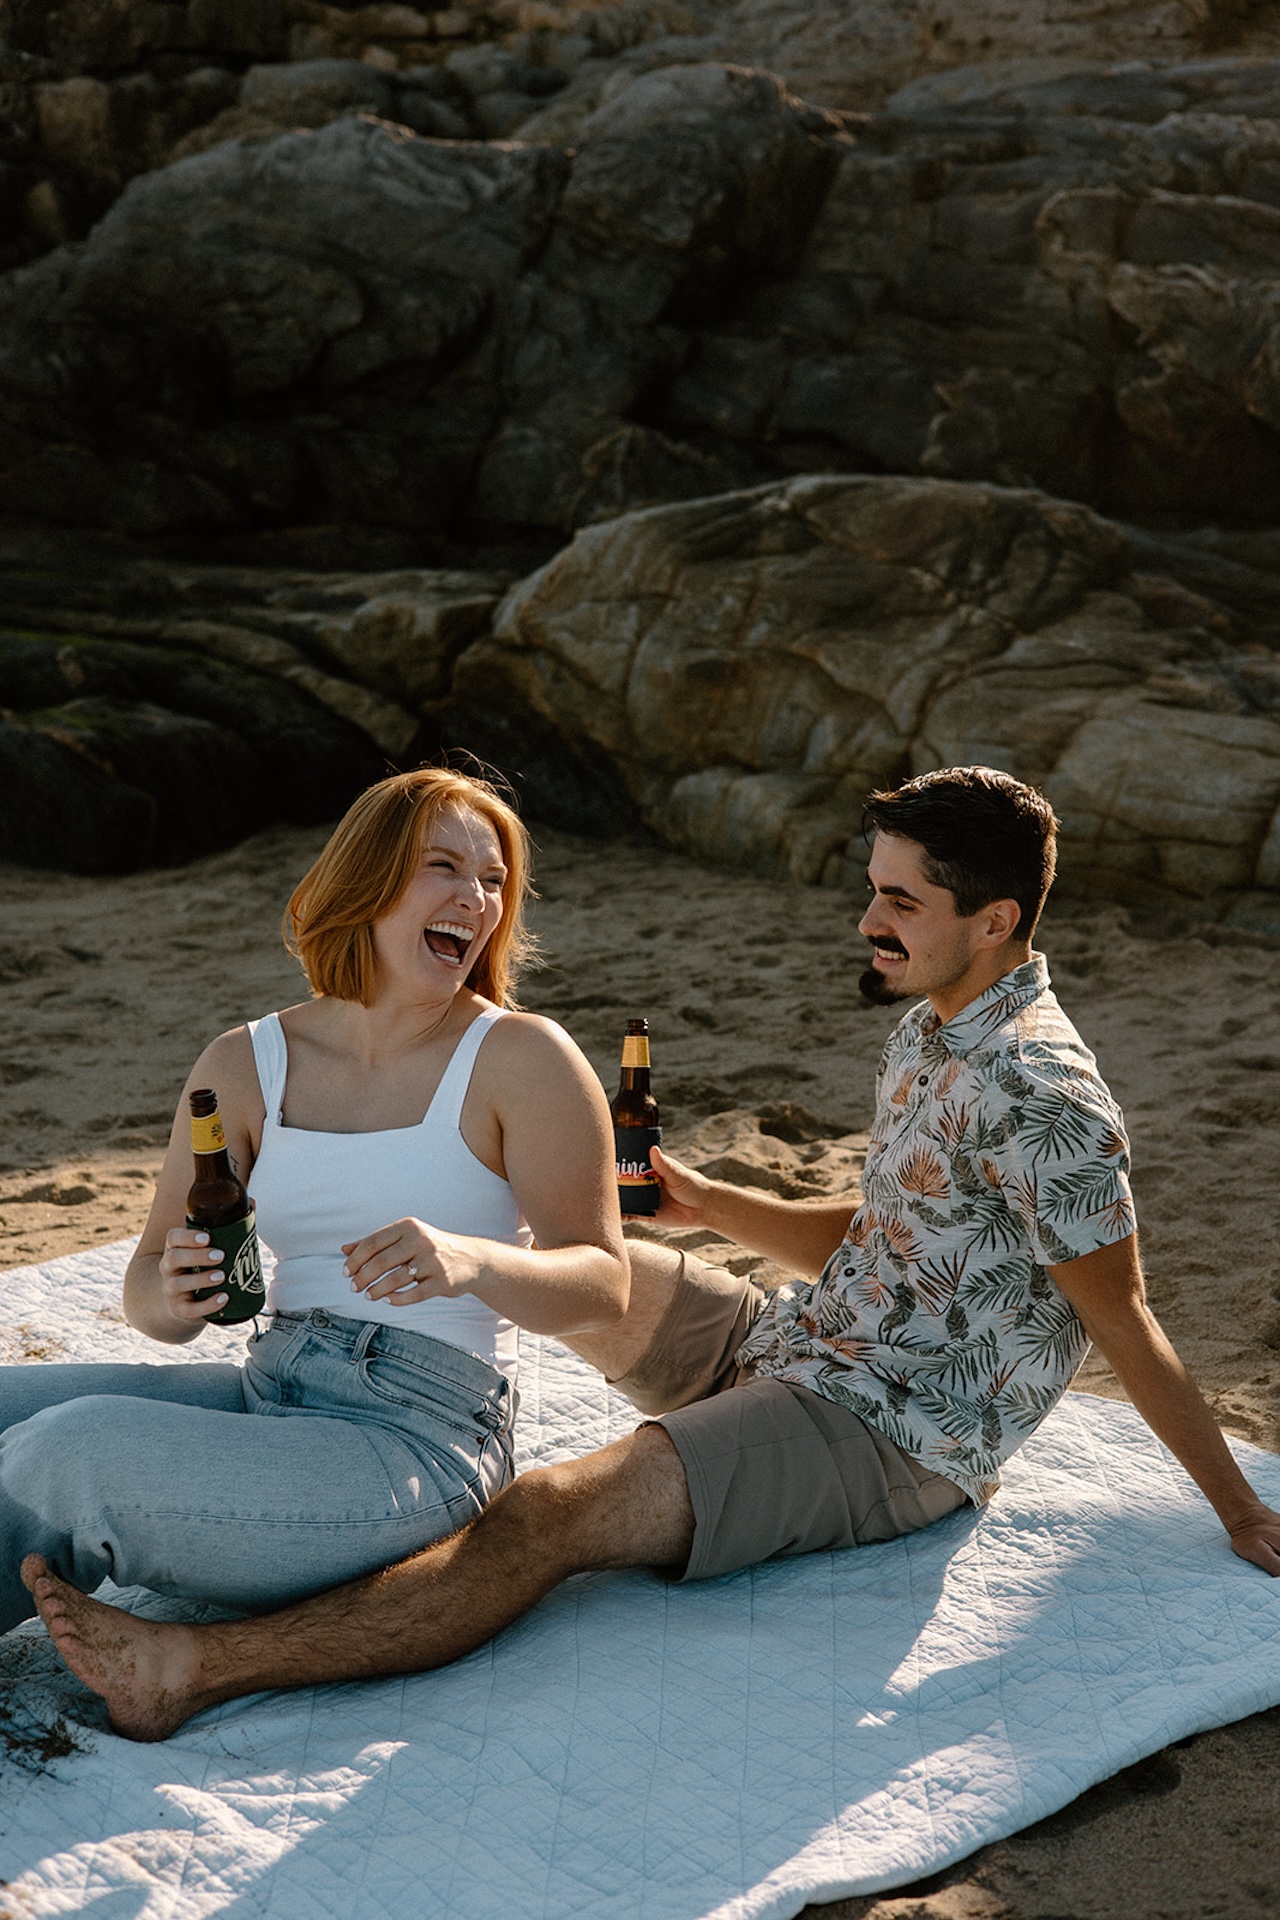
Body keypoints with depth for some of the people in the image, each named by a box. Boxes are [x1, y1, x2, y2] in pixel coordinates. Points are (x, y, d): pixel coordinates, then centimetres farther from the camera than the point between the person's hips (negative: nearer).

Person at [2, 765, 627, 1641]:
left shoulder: (524, 1058, -5)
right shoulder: (244, 1065, 8)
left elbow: (603, 1285, -10)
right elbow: (151, 1289, 10)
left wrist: (470, 1261, -31)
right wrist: (172, 1293, -16)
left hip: (419, 1439, -5)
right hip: (264, 1395, 5)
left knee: (72, 1450, -24)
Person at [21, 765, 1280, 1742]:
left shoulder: (1040, 1097, -20)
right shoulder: (929, 1033, 11)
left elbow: (1124, 1325, -14)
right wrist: (705, 1204, 7)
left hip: (885, 1440, -10)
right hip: (791, 1345, 10)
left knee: (553, 1514, -28)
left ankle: (194, 1669, -37)